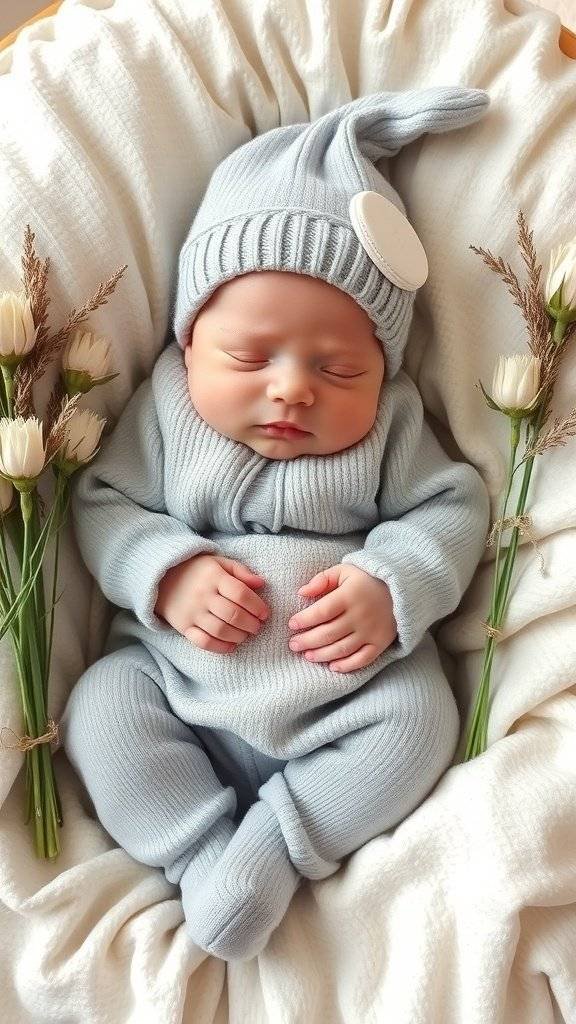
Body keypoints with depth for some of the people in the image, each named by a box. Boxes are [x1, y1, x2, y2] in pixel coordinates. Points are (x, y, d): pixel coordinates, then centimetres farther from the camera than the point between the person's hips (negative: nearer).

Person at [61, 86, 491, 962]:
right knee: (100, 709, -18)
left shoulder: (390, 425, -5)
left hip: (350, 687, 0)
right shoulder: (164, 409, -5)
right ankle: (205, 851, -11)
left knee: (421, 716, -21)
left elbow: (451, 507, -3)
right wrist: (165, 573, -22)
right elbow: (102, 501, -3)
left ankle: (273, 840, -13)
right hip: (179, 682, 1)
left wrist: (396, 588, -23)